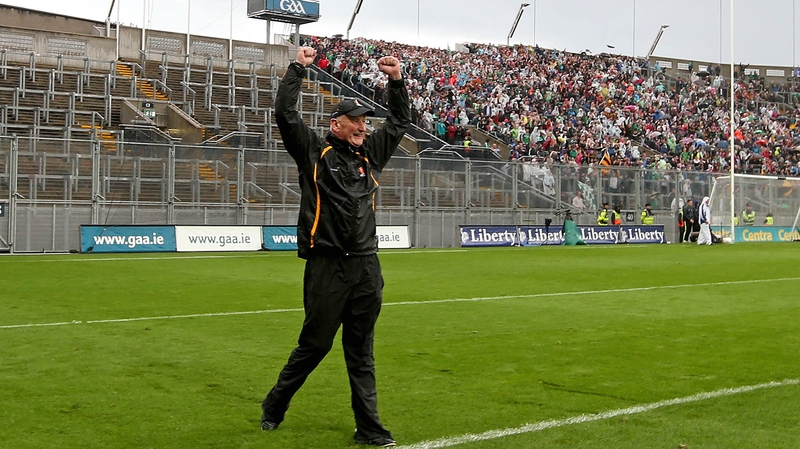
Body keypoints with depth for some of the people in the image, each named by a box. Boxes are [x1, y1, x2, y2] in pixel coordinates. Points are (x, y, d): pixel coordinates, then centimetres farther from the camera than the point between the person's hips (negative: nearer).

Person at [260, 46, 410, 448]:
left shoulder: (370, 153, 15)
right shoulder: (314, 151, 1)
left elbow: (400, 122, 25)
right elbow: (285, 114, -8)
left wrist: (396, 81, 15)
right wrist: (298, 69, -3)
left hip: (366, 267, 5)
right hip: (327, 266, -5)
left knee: (361, 351, 9)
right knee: (315, 343, 2)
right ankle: (274, 408, 23)